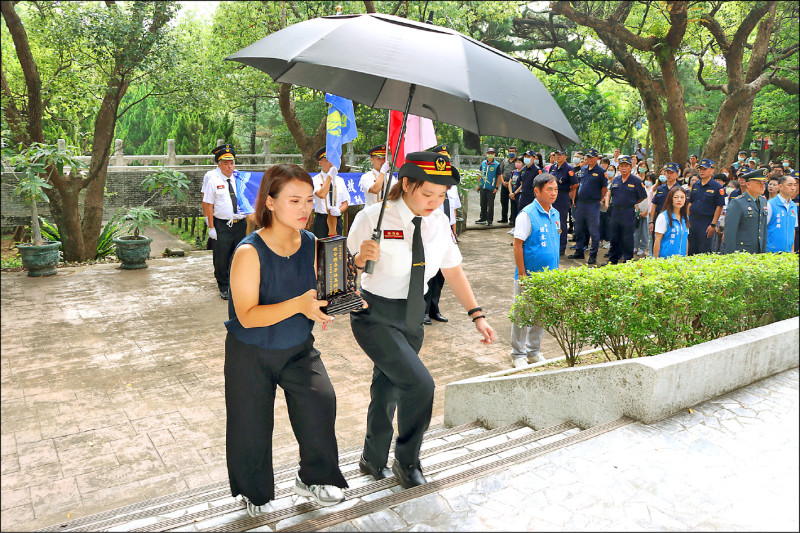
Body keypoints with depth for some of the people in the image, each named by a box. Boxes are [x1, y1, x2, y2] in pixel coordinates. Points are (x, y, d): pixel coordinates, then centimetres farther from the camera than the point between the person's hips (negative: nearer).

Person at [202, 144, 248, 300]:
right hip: (222, 226, -3)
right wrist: (211, 227, -8)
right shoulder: (213, 180, -3)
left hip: (240, 224, 4)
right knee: (221, 259, 3)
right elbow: (208, 205, -4)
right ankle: (224, 287, 19)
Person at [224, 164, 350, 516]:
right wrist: (299, 304, -39)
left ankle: (313, 479, 12)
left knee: (321, 399, -16)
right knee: (251, 427, 11)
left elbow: (318, 297, 0)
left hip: (298, 348, 3)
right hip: (251, 354, -3)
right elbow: (247, 316, -28)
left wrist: (326, 305, -23)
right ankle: (254, 493, 41)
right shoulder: (249, 252, -23)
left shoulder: (312, 245, -9)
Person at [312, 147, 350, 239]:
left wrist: (339, 211, -12)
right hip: (321, 220, -3)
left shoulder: (340, 180, 11)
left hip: (337, 220, 4)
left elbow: (345, 203, 10)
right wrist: (330, 176, -17)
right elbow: (321, 195, -22)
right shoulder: (316, 180, -1)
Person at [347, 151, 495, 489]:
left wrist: (477, 315, 2)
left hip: (412, 316, 5)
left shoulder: (439, 223, -3)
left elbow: (453, 271, 7)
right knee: (419, 384, -18)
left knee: (388, 388, 18)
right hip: (374, 316, -5)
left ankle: (373, 460, 41)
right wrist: (360, 259, -34)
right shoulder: (372, 219, -18)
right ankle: (407, 462, 9)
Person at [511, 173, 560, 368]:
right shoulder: (527, 214, -13)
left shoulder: (555, 214, 8)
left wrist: (556, 270, 14)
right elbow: (517, 245, -14)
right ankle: (518, 354, 17)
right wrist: (522, 275, -16)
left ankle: (534, 351, 30)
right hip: (529, 275, -7)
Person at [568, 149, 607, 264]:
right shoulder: (583, 169, 11)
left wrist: (597, 199, 1)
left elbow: (605, 188, -1)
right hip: (580, 203, 6)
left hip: (592, 205, -6)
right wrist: (575, 199, 13)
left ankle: (593, 256, 4)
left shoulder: (601, 171, -5)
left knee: (593, 231, -2)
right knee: (579, 229, 13)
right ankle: (579, 252, 24)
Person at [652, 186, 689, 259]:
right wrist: (656, 260, -13)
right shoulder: (663, 217, -8)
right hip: (664, 258, -5)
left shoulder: (686, 218, 11)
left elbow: (686, 239, 17)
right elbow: (657, 241, -9)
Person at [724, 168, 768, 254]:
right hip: (741, 252, -6)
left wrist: (764, 251, 13)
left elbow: (764, 229, 18)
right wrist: (730, 255, -16)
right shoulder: (736, 203, -10)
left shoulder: (763, 201, 14)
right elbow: (729, 231, -13)